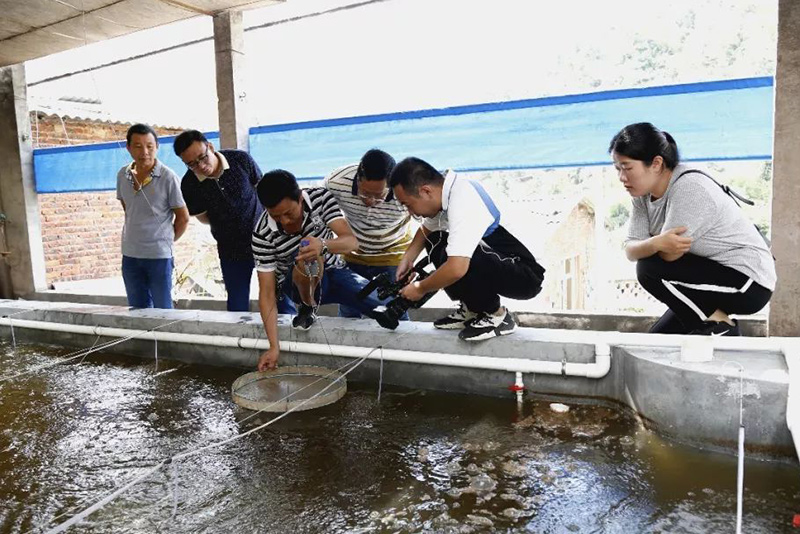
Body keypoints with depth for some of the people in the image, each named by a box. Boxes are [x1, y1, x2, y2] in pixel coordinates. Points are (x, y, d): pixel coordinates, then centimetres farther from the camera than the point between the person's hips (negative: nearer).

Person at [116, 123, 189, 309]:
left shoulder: (168, 177, -13)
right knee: (137, 310, 15)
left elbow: (183, 217, -6)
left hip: (159, 255, -5)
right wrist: (137, 233, 13)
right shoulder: (122, 175, 2)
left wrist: (167, 240, 4)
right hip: (130, 255, 5)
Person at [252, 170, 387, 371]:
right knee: (306, 259, -37)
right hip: (295, 285, -1)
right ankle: (306, 309, -7)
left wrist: (323, 245, -52)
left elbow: (352, 242, -28)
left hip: (333, 273, 1)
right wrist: (274, 347, -29)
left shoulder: (320, 197, -20)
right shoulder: (262, 235, -24)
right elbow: (267, 293, -22)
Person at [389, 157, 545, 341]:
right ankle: (471, 309, 12)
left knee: (449, 255, -30)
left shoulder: (463, 202, -29)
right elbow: (426, 229, 20)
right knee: (434, 241, 10)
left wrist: (420, 289, -19)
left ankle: (497, 316, -7)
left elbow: (456, 268, -37)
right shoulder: (447, 190, -1)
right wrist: (407, 259, 7)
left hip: (525, 276, -9)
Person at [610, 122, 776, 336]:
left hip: (749, 280, -9)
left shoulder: (690, 187, -26)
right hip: (710, 275, 9)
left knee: (650, 270, -24)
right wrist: (656, 243, -32)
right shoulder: (643, 193, -1)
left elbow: (669, 255, -29)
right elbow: (630, 249, -12)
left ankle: (719, 326, -9)